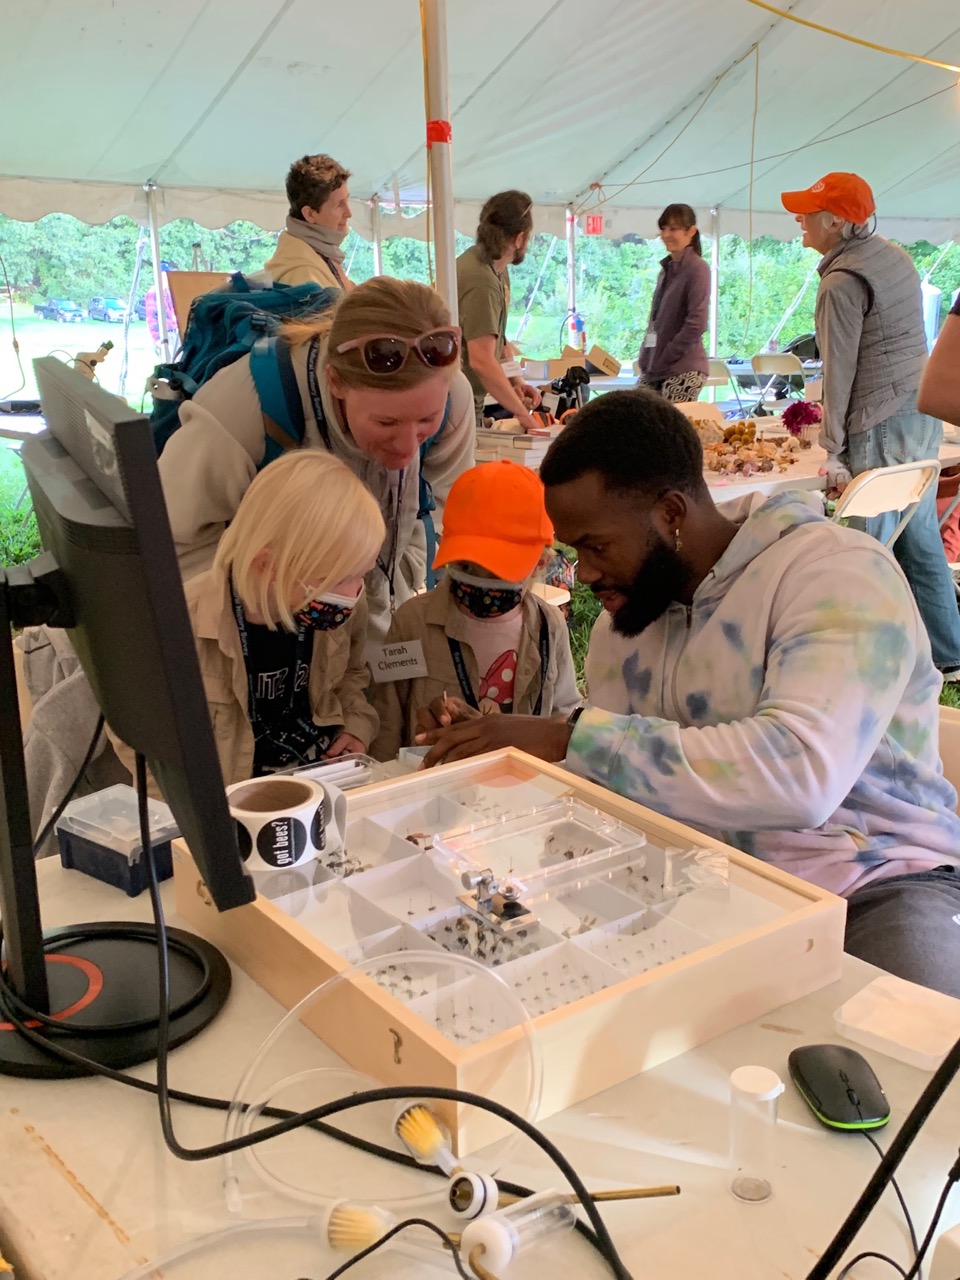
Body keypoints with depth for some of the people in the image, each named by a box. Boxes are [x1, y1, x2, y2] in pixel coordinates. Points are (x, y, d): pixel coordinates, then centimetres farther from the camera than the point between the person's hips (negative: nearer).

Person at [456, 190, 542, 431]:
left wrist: (515, 382, 2)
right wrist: (522, 414, -25)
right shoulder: (481, 281, -23)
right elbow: (482, 360, -29)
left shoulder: (497, 269, 8)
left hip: (469, 401, 9)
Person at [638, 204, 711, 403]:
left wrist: (664, 359, -13)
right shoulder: (666, 268, 16)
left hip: (683, 369, -8)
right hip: (653, 367, 8)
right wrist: (646, 358, 9)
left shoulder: (697, 269, -8)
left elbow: (697, 324, -16)